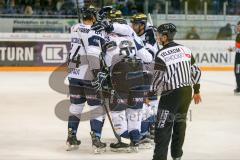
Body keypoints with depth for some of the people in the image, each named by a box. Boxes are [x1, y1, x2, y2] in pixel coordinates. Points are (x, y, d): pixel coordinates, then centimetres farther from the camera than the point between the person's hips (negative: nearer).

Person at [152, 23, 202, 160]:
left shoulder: (161, 54, -12)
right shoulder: (185, 50, 7)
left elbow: (159, 78, -15)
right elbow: (196, 71, 12)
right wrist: (197, 91, 21)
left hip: (171, 94, -7)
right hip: (187, 92, 7)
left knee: (163, 126, -3)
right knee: (180, 122, 18)